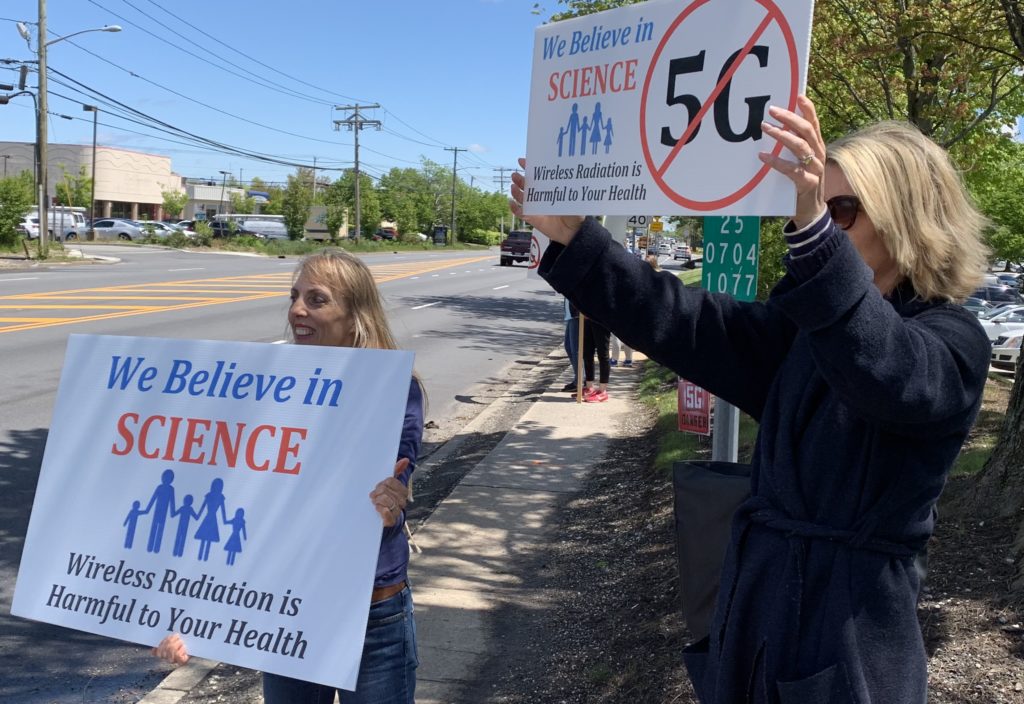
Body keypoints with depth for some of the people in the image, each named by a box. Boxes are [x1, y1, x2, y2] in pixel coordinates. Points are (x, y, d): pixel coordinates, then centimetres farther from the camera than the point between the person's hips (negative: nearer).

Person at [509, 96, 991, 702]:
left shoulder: (953, 341, -11)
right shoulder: (802, 327, 8)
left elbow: (890, 373, -35)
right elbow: (682, 323, -1)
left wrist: (813, 231, -50)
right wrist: (572, 238, -10)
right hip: (754, 606, 6)